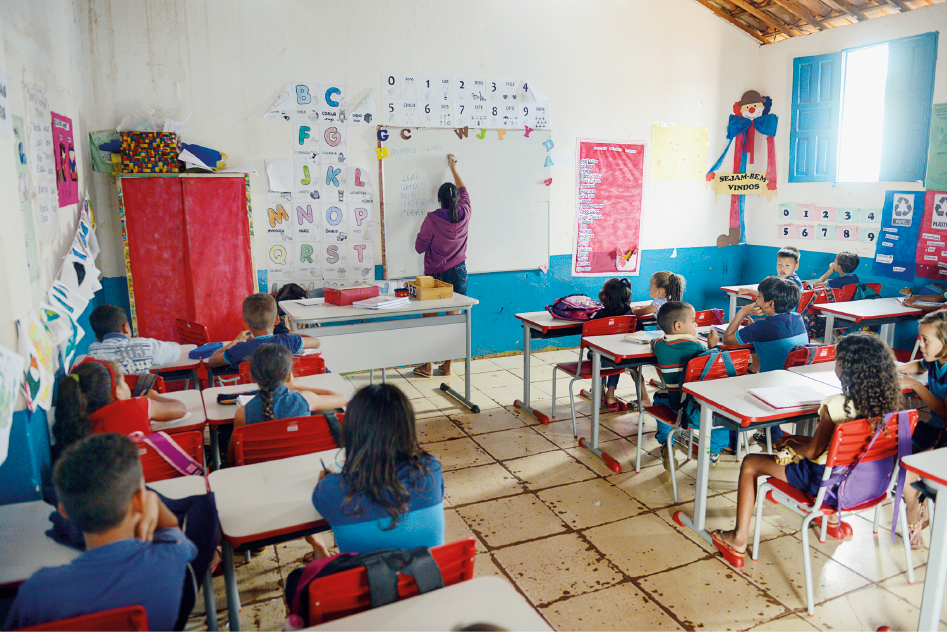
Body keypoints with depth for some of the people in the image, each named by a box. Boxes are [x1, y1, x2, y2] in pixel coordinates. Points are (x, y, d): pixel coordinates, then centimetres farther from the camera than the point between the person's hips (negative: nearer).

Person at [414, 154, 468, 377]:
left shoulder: (432, 219, -13)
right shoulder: (464, 214, -1)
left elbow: (419, 246, -6)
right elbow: (464, 191, 19)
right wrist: (453, 168, 31)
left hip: (436, 274, -3)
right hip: (459, 272, 4)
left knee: (429, 319, 7)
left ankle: (427, 366, 11)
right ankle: (447, 366, 14)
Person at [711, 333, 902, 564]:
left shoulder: (836, 406, -28)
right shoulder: (884, 401, -7)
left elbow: (813, 451, -18)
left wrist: (788, 443, 3)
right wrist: (798, 440, 13)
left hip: (825, 480, -7)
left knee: (750, 464, 3)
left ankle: (739, 539, 9)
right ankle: (832, 514, 46)